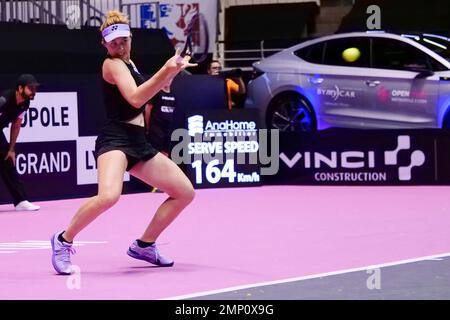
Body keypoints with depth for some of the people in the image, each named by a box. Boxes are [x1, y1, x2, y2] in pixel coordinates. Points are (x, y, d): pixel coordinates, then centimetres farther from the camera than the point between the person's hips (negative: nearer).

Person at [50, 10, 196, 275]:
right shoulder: (113, 64, -8)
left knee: (185, 192, 11)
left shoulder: (128, 63, 18)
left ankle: (144, 245, 20)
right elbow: (136, 98, -23)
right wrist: (165, 71, -32)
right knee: (109, 195, -36)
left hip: (139, 143, 10)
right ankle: (64, 241, -14)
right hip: (115, 139, -10)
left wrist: (175, 69, 26)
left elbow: (148, 90, 36)